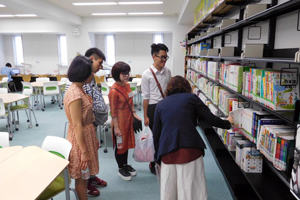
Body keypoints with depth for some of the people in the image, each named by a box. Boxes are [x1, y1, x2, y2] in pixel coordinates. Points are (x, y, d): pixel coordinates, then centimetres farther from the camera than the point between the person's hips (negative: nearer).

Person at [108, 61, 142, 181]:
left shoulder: (127, 85, 2)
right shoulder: (114, 90, -21)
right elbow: (113, 111, -18)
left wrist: (134, 113, 4)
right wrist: (116, 127, -17)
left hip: (128, 119, 8)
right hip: (119, 121, -7)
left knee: (127, 143, 20)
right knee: (120, 145, 9)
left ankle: (125, 165, 39)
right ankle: (120, 169, 29)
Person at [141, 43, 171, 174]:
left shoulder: (167, 72, 2)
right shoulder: (147, 74, -10)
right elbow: (145, 96, -8)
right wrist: (145, 116, -8)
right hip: (153, 108, -4)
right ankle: (153, 163, 29)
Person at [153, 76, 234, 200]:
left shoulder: (160, 104, 17)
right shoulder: (191, 98, 11)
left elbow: (156, 133, 15)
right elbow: (210, 119, 7)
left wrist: (157, 154, 26)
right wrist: (227, 123, 26)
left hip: (167, 151, 3)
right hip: (190, 149, -2)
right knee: (193, 189, 5)